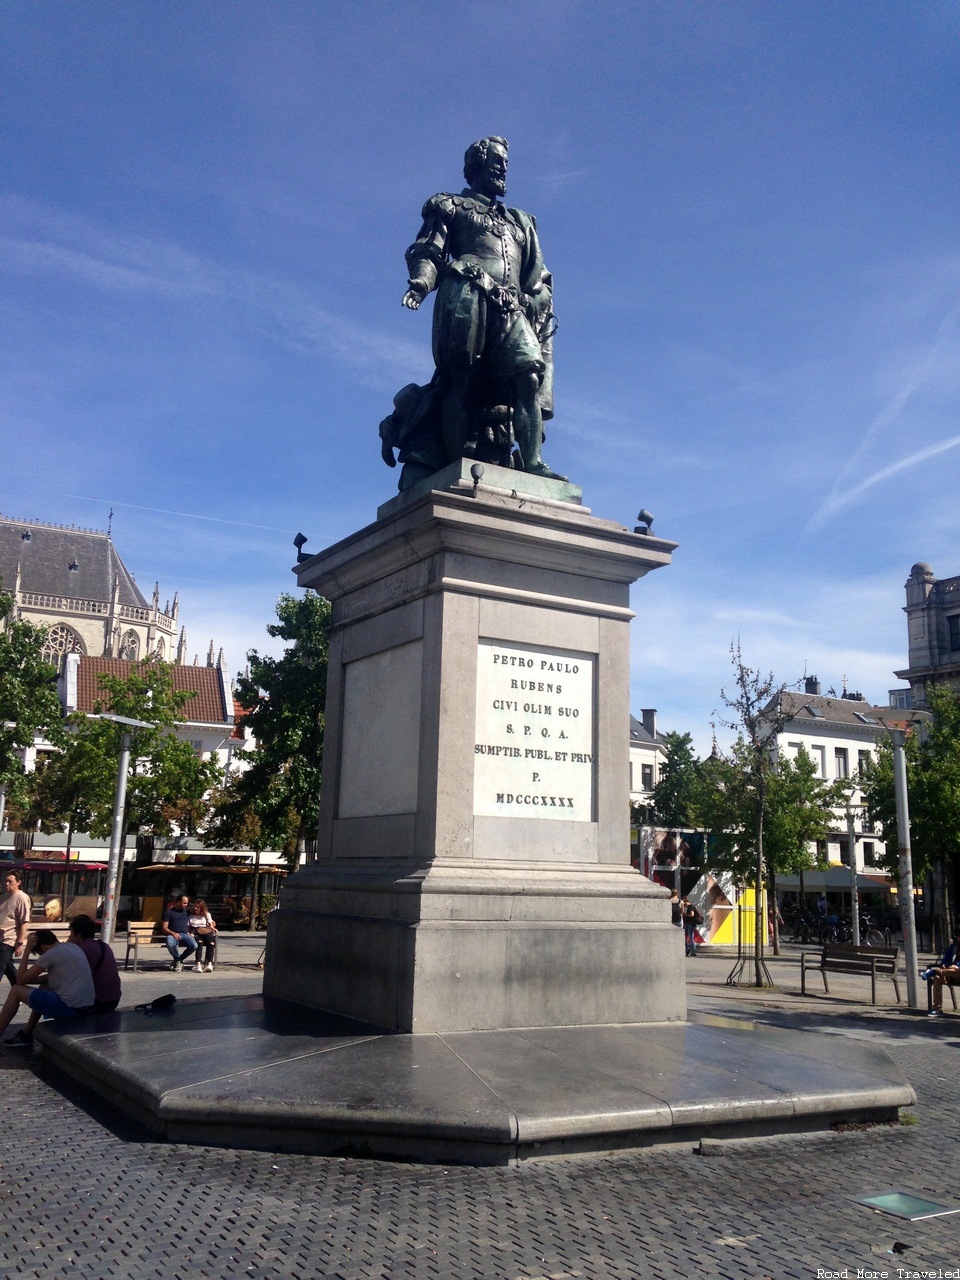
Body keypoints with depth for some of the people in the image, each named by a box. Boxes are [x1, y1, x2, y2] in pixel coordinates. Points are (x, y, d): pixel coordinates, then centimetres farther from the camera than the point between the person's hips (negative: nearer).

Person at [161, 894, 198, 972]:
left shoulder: (187, 912, 21)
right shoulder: (169, 912, 8)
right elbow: (164, 928, 1)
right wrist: (173, 933, -17)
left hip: (185, 934, 3)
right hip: (172, 934, -3)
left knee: (194, 945, -29)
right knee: (170, 944, -39)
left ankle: (178, 960, -2)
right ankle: (178, 960, -8)